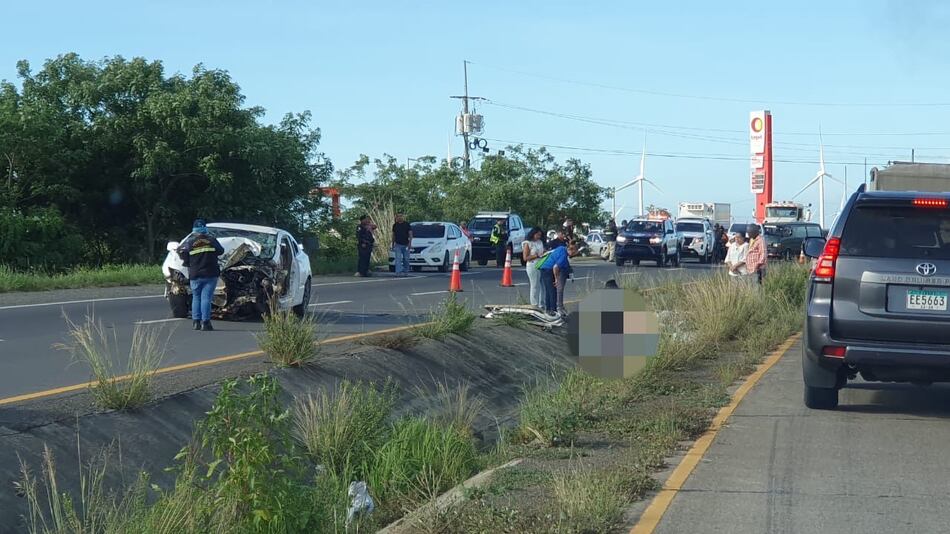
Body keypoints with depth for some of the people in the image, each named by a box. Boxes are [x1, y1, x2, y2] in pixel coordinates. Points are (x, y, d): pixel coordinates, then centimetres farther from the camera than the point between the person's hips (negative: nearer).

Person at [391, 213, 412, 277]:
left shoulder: (407, 224, 1)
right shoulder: (395, 225, 8)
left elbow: (410, 234, -1)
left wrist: (410, 243, -13)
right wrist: (392, 244, 15)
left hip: (405, 245, 0)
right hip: (398, 245, 0)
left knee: (406, 259, 5)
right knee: (398, 259, -12)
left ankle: (405, 272, 18)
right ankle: (398, 272, -20)